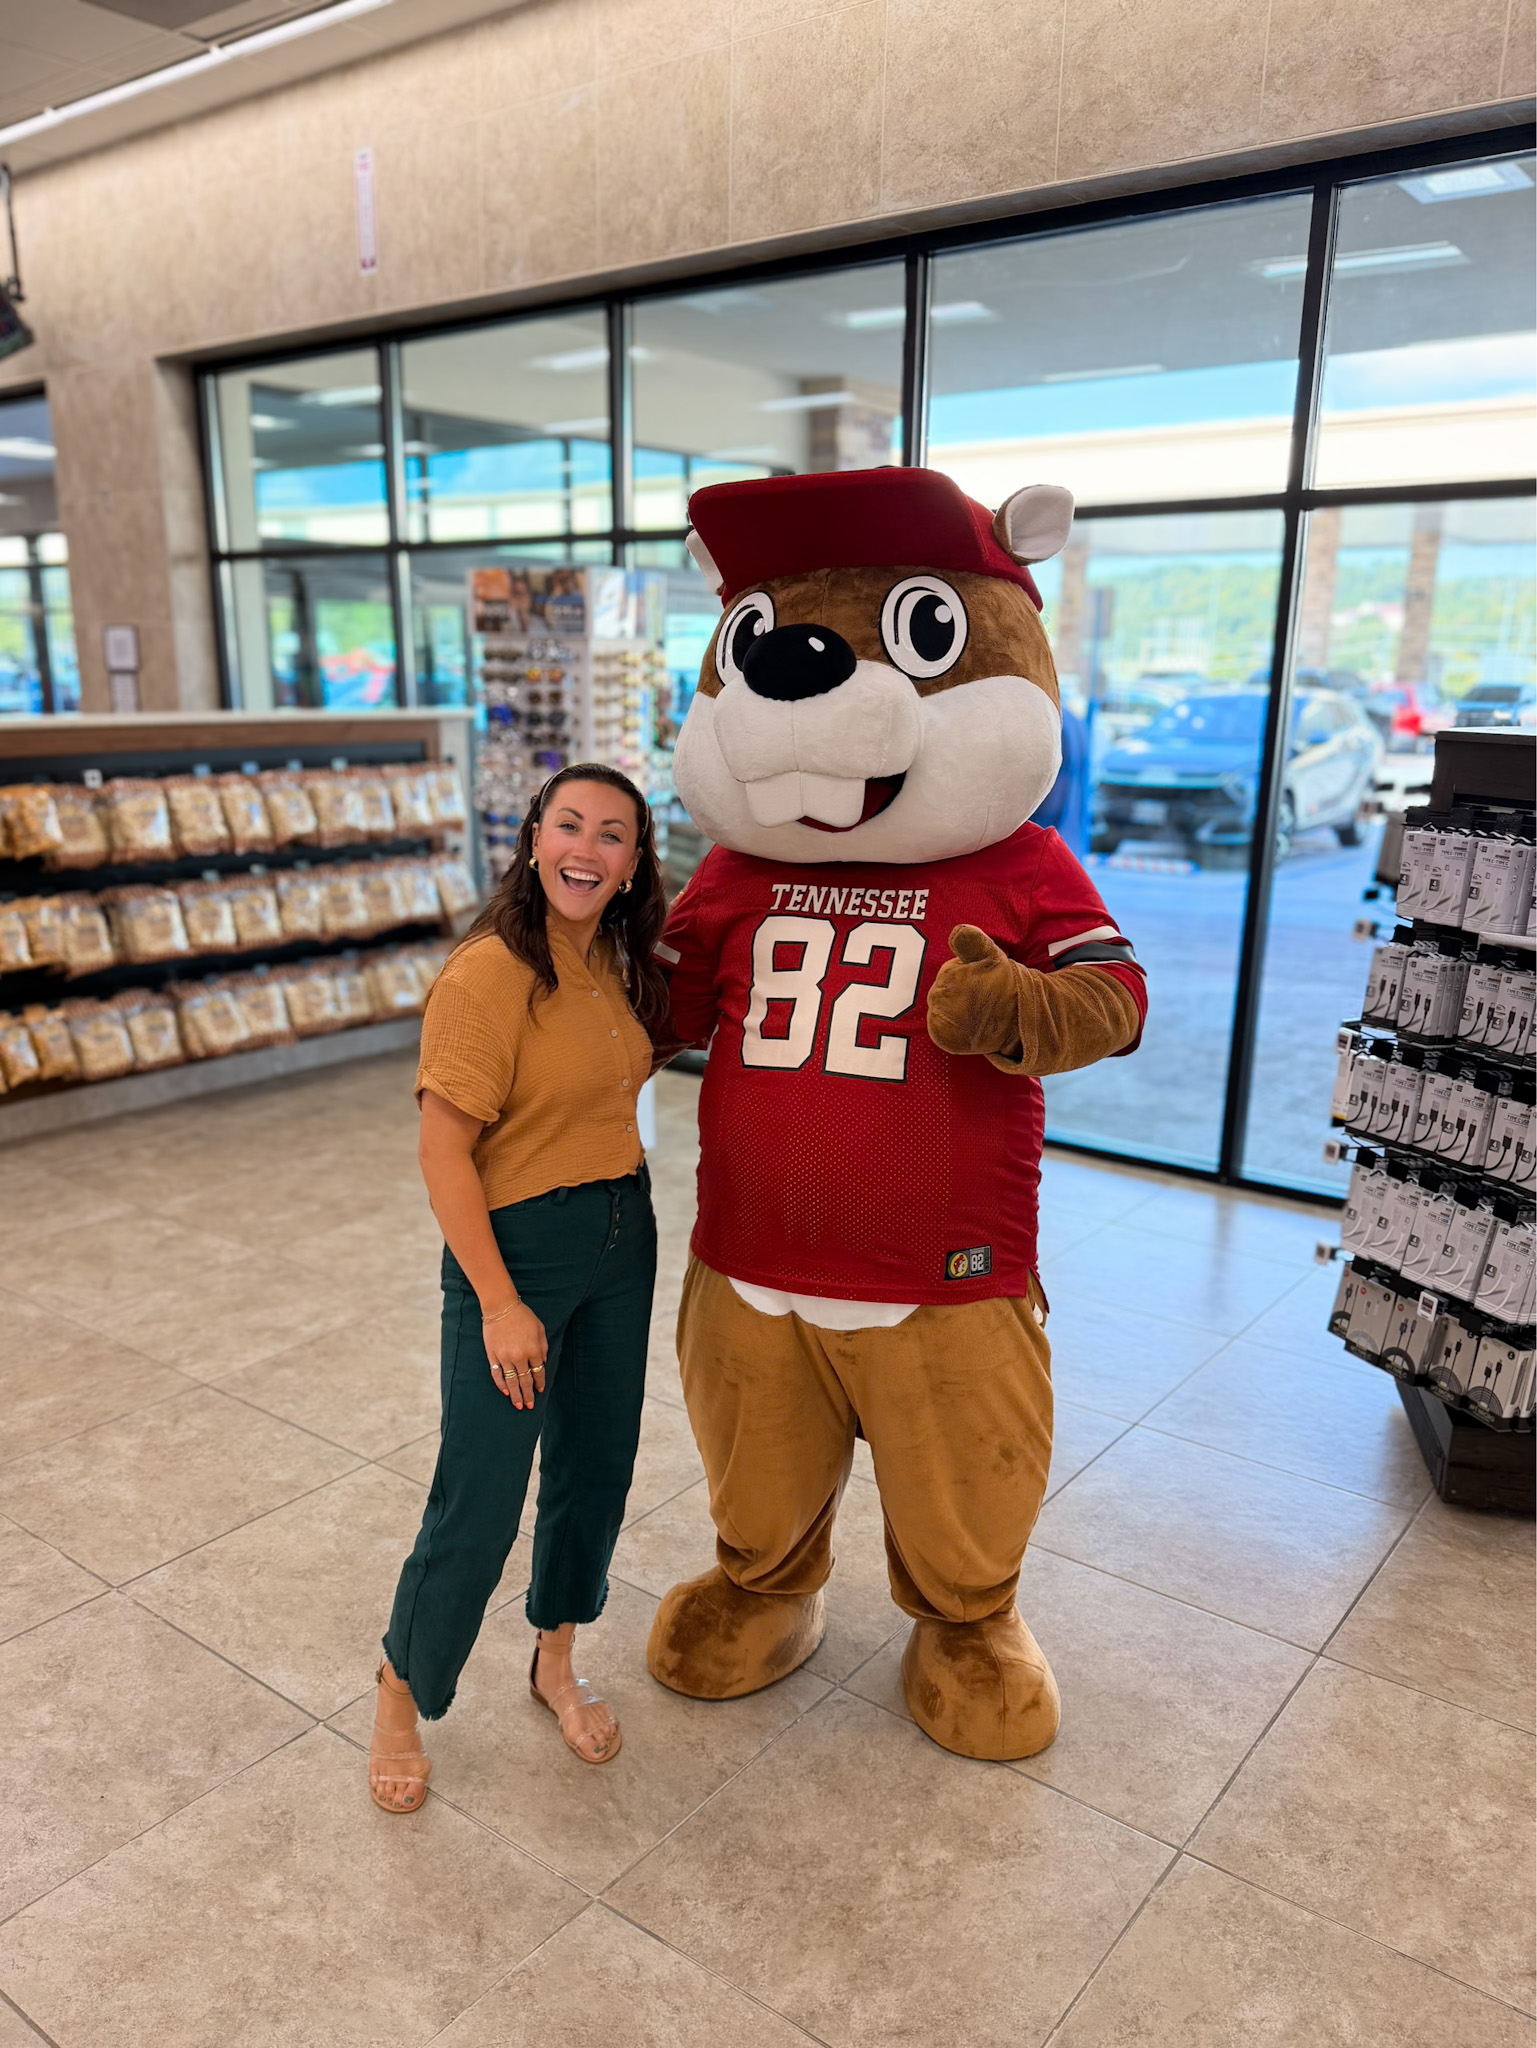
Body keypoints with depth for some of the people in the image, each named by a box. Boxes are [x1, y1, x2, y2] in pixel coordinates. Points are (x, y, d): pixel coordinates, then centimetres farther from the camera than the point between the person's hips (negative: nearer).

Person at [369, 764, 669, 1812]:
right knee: (481, 1502, 2)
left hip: (622, 1239, 7)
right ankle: (402, 1694, 30)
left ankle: (557, 1663, 42)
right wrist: (499, 1303, -18)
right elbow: (444, 1151, -19)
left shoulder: (615, 963, 3)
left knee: (597, 1467, 18)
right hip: (515, 1248, -7)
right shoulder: (488, 975, -20)